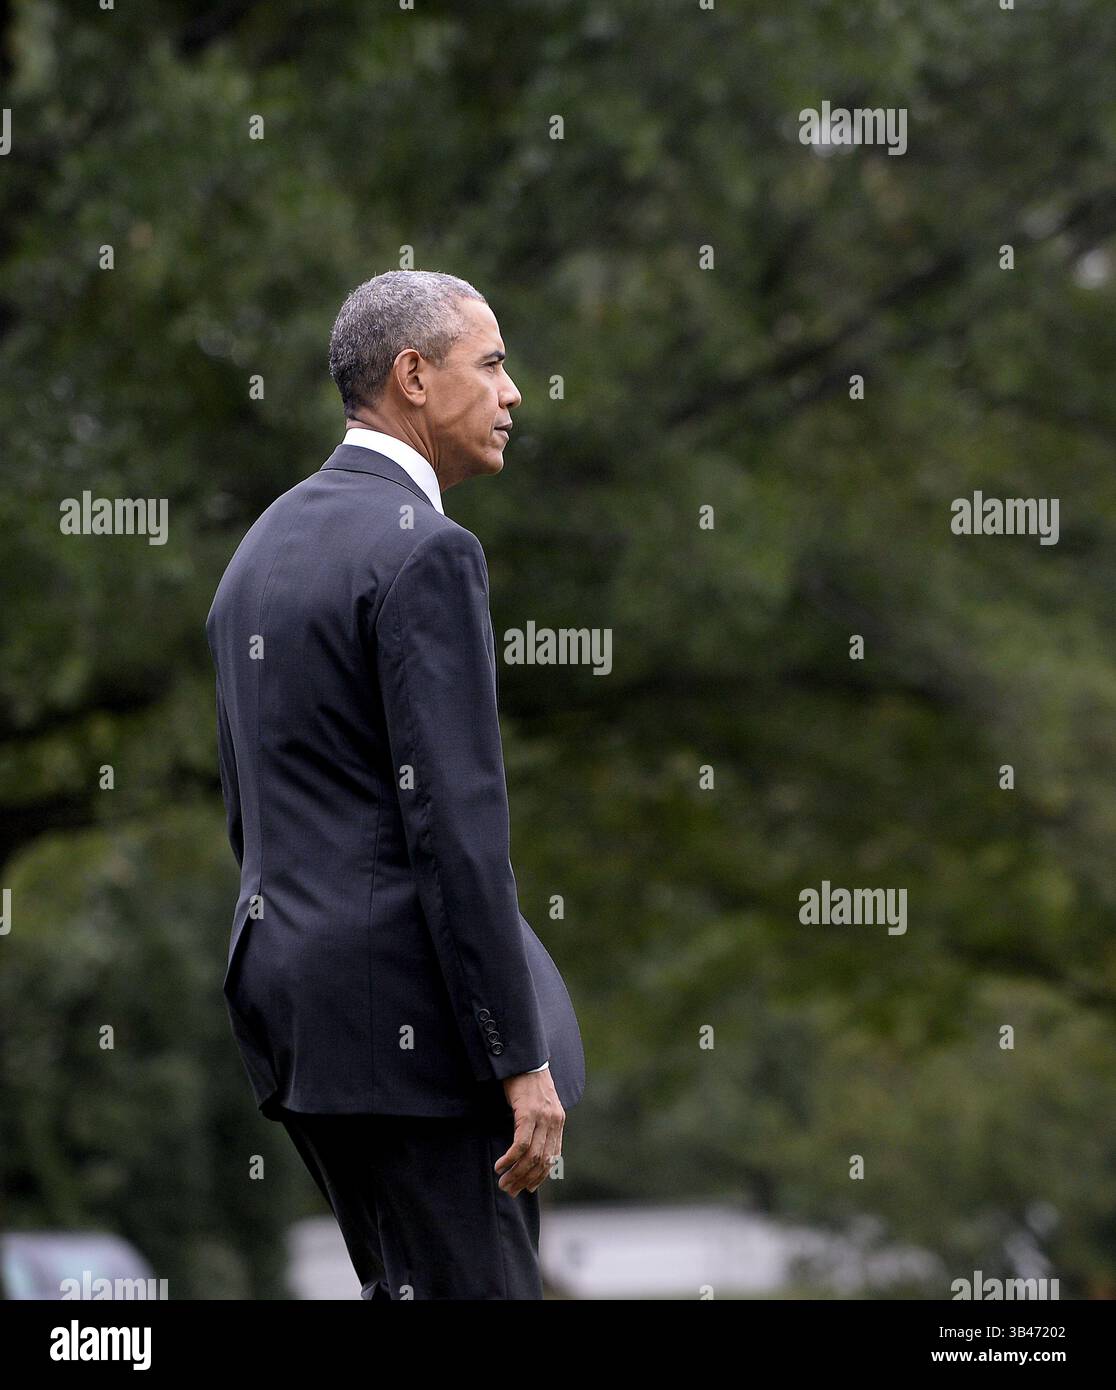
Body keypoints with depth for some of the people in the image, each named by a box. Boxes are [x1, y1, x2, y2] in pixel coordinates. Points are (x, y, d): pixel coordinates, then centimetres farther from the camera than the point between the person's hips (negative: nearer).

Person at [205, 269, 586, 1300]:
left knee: (406, 1291, 16)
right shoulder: (425, 553, -13)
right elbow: (456, 825, -20)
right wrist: (522, 1062, -19)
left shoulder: (265, 547, 16)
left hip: (288, 984, 10)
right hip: (412, 1014, -10)